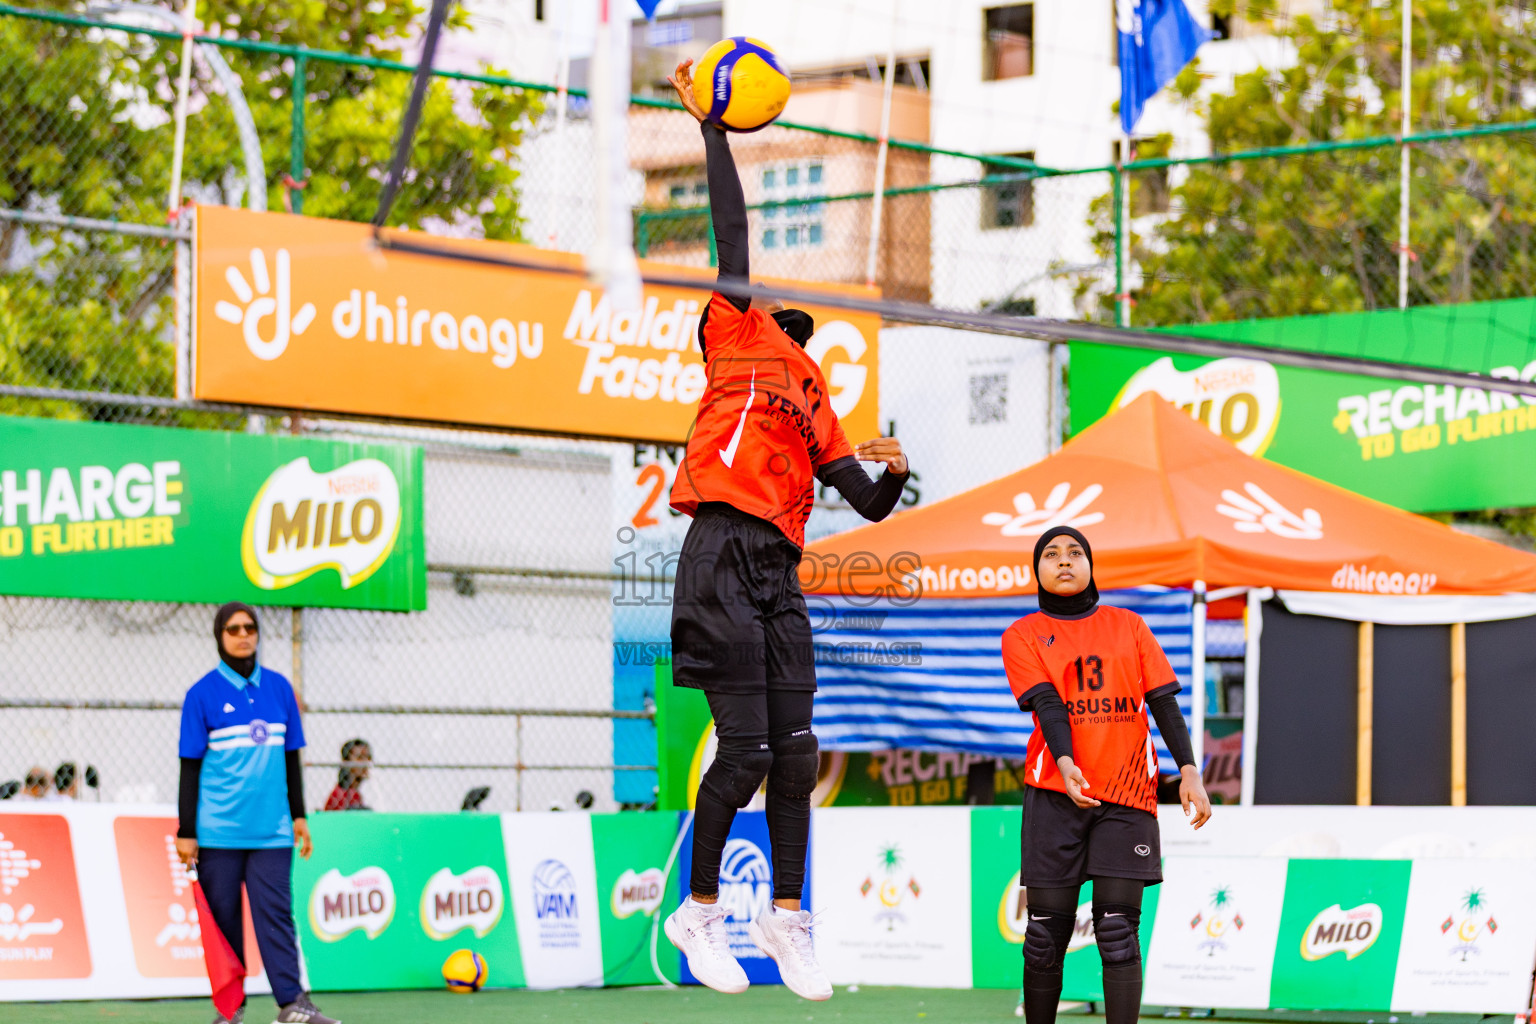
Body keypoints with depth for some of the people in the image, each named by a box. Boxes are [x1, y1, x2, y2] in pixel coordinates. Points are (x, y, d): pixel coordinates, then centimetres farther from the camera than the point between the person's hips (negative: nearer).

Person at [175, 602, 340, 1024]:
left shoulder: (279, 688, 10)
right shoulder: (202, 694, 0)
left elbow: (291, 757, 17)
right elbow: (190, 767, 0)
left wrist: (299, 815, 14)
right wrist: (186, 831, -3)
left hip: (271, 830, 2)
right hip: (218, 831, -2)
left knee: (276, 912, -6)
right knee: (224, 918, 2)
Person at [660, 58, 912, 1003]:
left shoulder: (816, 400, 26)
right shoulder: (739, 332, 10)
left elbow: (869, 505, 24)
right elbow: (733, 228, -2)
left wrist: (894, 474, 3)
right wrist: (711, 125, -2)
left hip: (780, 570, 6)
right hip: (725, 551, -6)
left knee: (795, 751, 3)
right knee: (746, 752, -10)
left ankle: (788, 915, 14)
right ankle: (699, 912, 3)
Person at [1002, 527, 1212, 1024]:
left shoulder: (1129, 626, 13)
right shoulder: (1022, 636, 8)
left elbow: (1163, 701, 8)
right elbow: (1047, 704, -8)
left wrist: (1189, 771, -5)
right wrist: (1066, 764, -25)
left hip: (1128, 791, 1)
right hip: (1055, 793, 0)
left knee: (1118, 930, -9)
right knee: (1047, 931, -1)